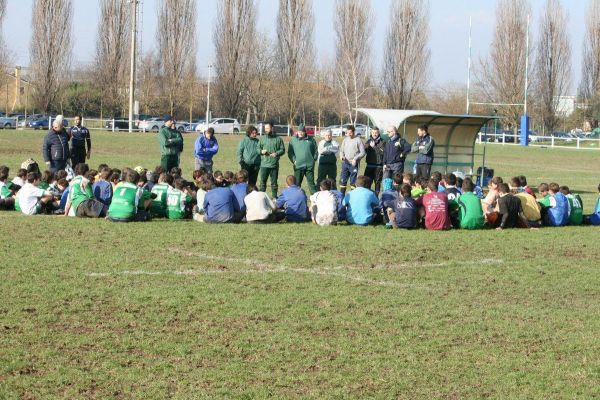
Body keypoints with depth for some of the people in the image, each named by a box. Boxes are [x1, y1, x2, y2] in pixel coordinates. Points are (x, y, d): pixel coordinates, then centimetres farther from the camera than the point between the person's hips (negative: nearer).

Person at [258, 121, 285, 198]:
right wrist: (261, 151, -11)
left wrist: (276, 153, -14)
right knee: (263, 182, 2)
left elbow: (282, 150, 4)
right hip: (264, 165, 1)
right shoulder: (262, 139, 8)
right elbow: (257, 148, 11)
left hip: (274, 165, -1)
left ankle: (274, 197, 14)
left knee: (274, 182, 7)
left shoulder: (278, 139, 3)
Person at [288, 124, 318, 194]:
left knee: (311, 183, 1)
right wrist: (294, 160, -4)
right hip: (298, 165, 0)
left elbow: (315, 150, 13)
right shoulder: (293, 140, 6)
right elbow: (290, 152, 7)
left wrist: (314, 159, 2)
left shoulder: (310, 140, 7)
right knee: (297, 183, 3)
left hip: (309, 165, 0)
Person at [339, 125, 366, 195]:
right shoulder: (345, 140, 9)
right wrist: (341, 155, -5)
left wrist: (355, 158, -17)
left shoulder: (358, 140, -5)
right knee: (342, 180, 4)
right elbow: (341, 150, 16)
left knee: (353, 182, 0)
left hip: (354, 164, -4)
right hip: (345, 163, 4)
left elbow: (362, 152, -6)